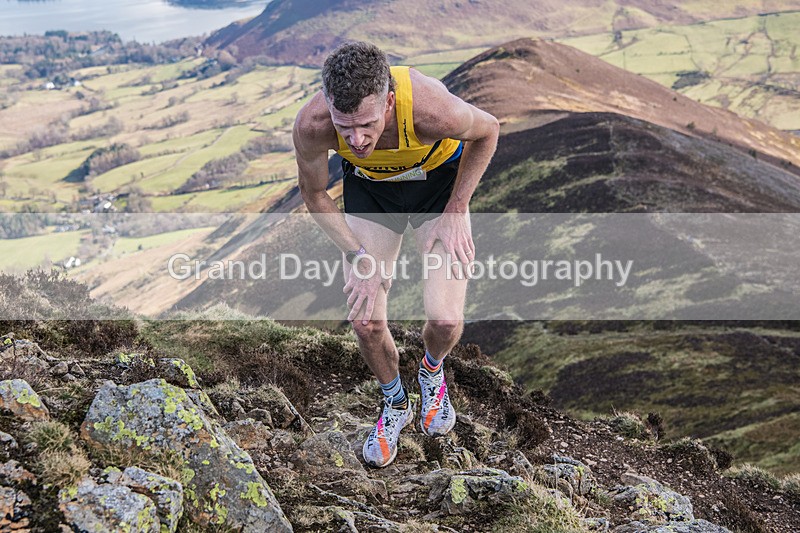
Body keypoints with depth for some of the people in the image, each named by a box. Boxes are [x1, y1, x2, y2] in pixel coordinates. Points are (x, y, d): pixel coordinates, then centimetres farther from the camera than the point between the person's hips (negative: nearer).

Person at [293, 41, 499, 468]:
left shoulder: (431, 109, -40)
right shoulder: (311, 125, -33)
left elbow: (487, 131, -15)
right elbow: (313, 194, -11)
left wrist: (454, 213, -15)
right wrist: (359, 257, -17)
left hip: (439, 179, -1)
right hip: (368, 185, 2)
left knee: (445, 319, -14)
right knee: (365, 321, -4)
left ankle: (432, 370, 24)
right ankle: (395, 404, 26)